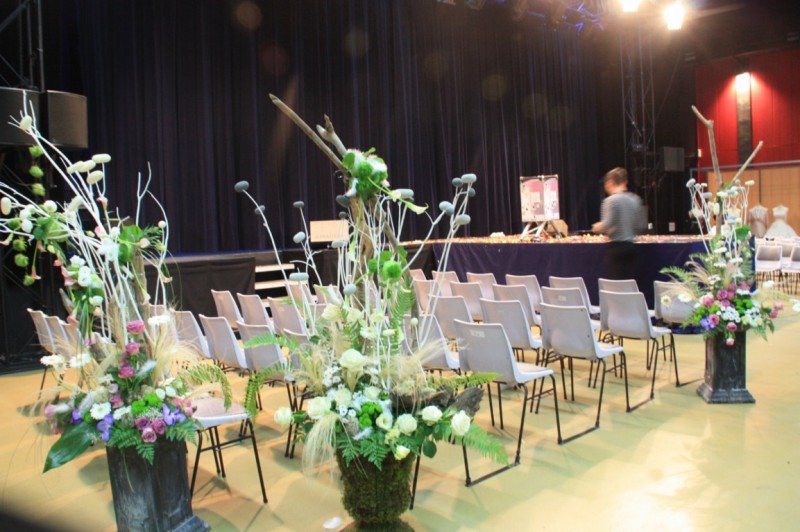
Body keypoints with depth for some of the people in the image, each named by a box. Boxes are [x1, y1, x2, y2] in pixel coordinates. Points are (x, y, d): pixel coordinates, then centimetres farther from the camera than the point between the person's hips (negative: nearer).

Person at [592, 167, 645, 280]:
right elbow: (640, 227, 11)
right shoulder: (635, 199, 8)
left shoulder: (611, 200, -11)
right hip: (631, 246, 6)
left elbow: (606, 226, -17)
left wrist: (597, 227, 3)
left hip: (616, 246, -6)